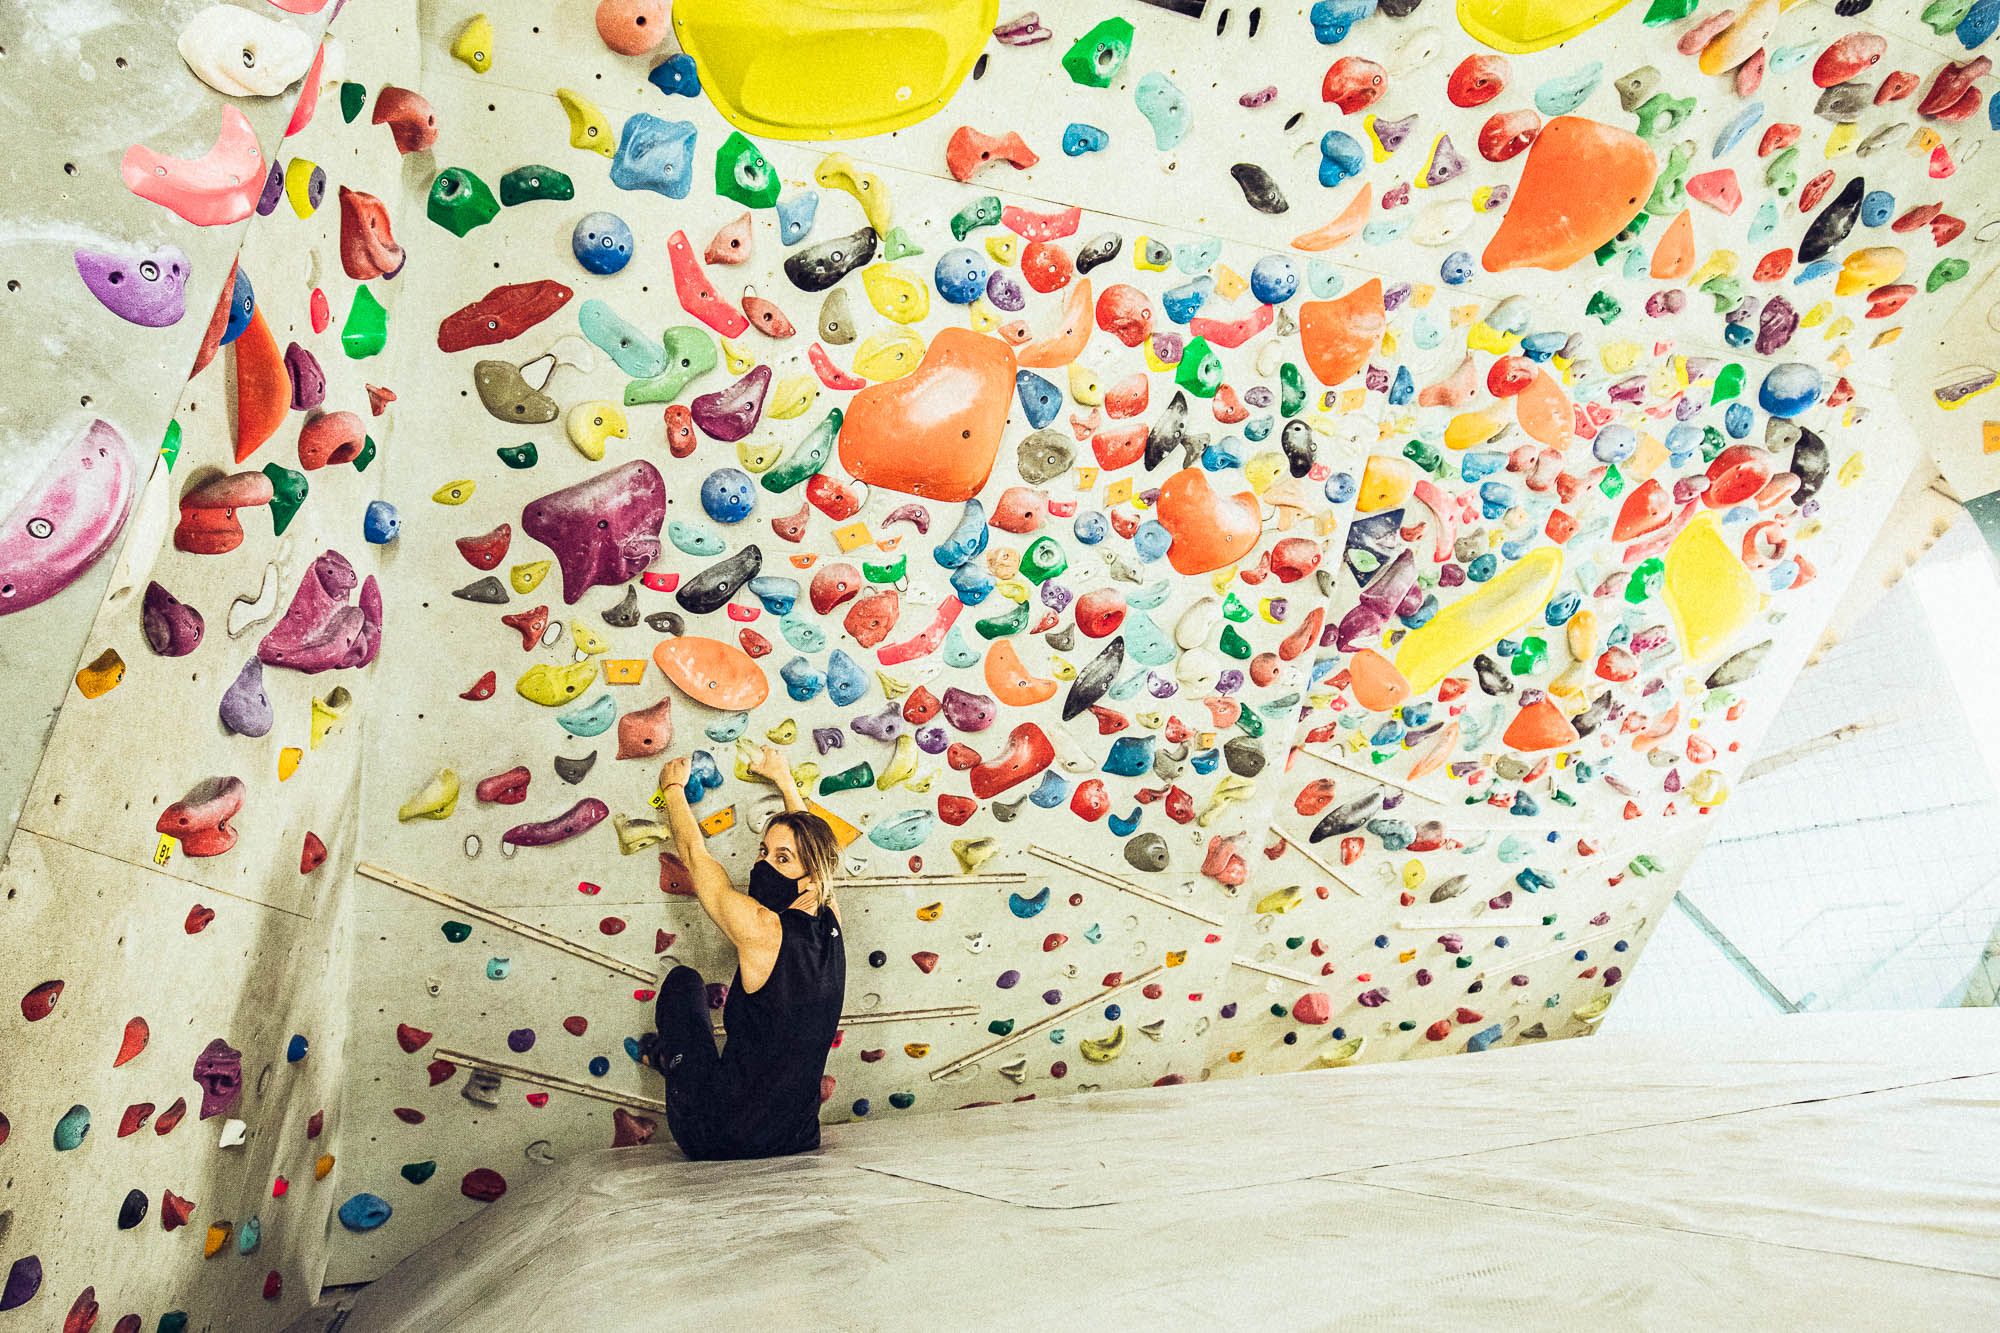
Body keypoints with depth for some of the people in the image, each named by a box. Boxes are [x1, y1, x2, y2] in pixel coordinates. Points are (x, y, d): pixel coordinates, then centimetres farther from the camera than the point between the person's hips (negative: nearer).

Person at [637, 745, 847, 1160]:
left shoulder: (760, 928, -22)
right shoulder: (830, 923, -4)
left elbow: (694, 854, -6)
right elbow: (812, 838, 16)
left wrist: (674, 787, 11)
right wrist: (784, 780, 30)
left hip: (720, 1142, -5)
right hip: (799, 1141, 5)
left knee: (683, 982, 13)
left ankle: (665, 1054, 35)